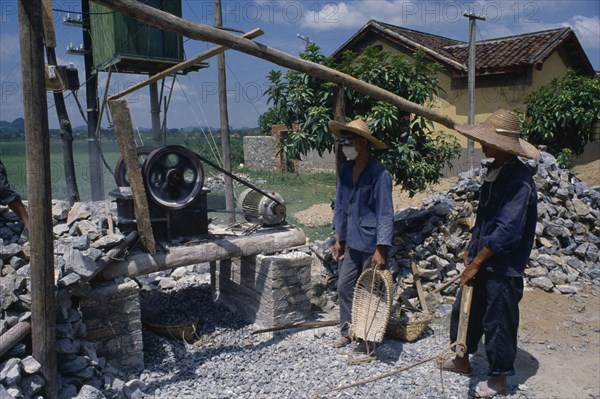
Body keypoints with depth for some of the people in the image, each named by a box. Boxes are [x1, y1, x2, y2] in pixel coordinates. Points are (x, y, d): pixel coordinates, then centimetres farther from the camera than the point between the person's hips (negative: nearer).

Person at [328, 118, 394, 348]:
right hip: (351, 243, 7)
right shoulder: (345, 170, 4)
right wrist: (339, 239, 13)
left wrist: (381, 250, -21)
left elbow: (385, 214, -18)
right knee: (344, 287, 13)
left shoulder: (379, 174, -17)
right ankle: (347, 332, 29)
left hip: (371, 245, -7)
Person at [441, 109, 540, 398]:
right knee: (464, 309, 19)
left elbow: (507, 233, -26)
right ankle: (463, 359, 40)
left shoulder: (519, 181, -23)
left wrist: (476, 262, -19)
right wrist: (471, 248, 15)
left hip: (503, 268, -9)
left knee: (498, 322, 8)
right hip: (481, 259, 9)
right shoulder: (495, 171, 5)